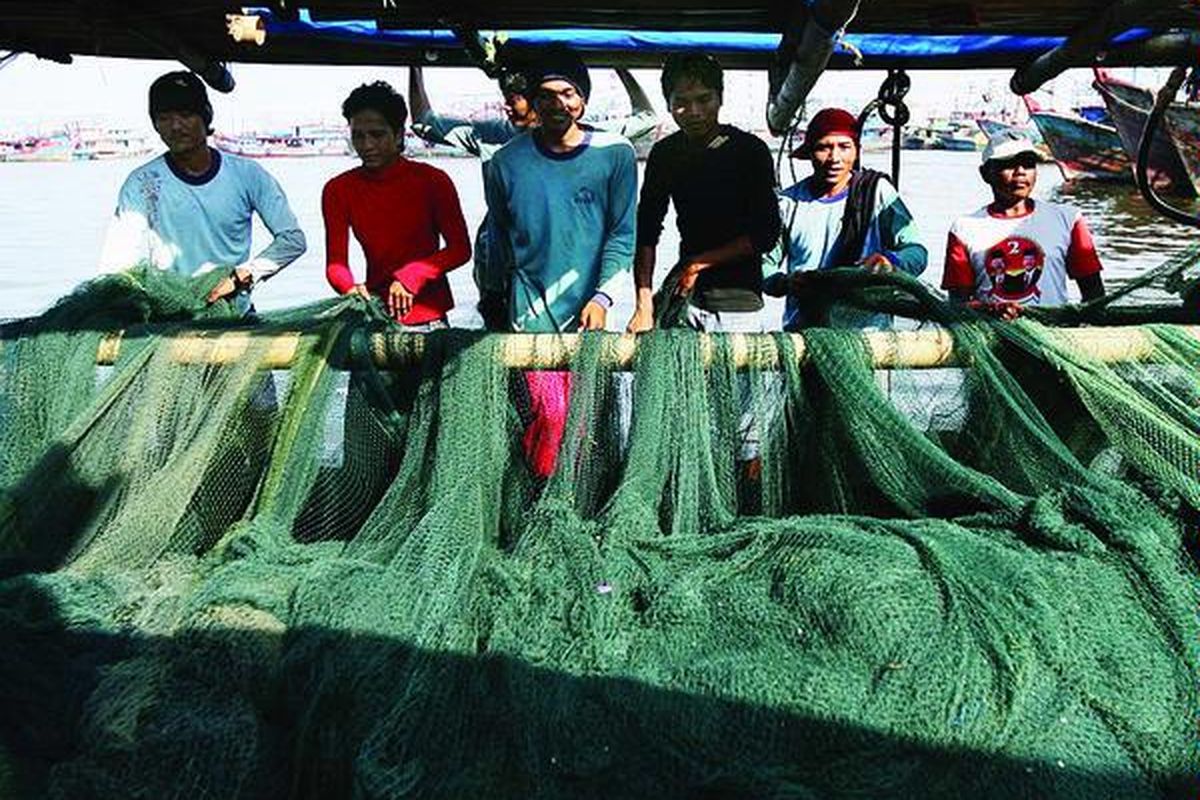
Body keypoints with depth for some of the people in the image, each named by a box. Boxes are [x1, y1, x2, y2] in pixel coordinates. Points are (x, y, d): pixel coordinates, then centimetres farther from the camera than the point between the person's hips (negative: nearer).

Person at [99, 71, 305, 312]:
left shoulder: (246, 175, 3)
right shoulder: (143, 184, 2)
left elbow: (293, 239, 3)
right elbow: (115, 268, -4)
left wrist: (240, 277, -7)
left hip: (236, 314, 0)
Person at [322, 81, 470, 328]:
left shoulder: (432, 181, -2)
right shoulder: (338, 190, 4)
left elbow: (460, 249, -3)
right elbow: (335, 261, 0)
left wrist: (410, 277, -16)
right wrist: (350, 288, -22)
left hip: (428, 318, -2)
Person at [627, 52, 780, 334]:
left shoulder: (750, 150, -5)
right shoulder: (665, 154, 5)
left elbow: (767, 233, -7)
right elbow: (646, 233, 2)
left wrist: (701, 262, -9)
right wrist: (644, 306, -9)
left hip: (739, 300, -3)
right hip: (684, 294, 3)